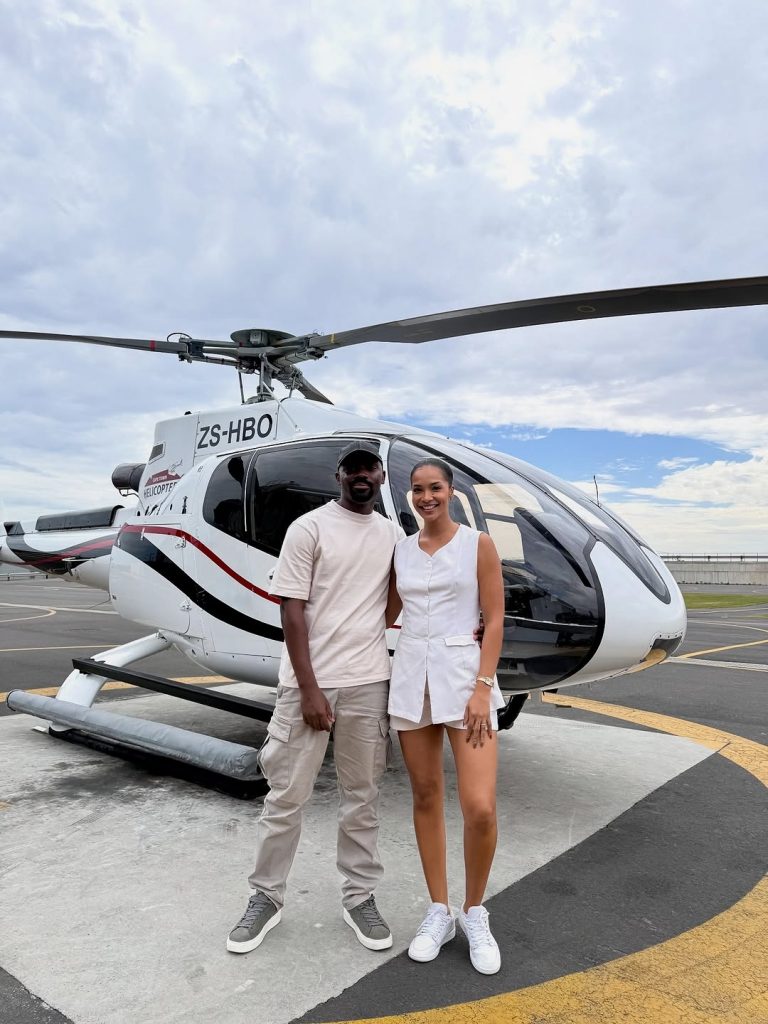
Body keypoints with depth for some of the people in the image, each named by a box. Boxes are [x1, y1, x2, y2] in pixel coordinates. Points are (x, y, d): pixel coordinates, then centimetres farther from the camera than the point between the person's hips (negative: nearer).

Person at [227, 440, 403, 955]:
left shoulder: (393, 534, 9)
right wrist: (309, 688, -14)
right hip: (310, 681, -3)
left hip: (369, 682, 4)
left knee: (363, 796, 14)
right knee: (287, 795, 8)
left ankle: (361, 897, 31)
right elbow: (292, 611, -9)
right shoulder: (309, 527, -6)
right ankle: (266, 897, 28)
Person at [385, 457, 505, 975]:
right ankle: (440, 913, 29)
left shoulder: (479, 544, -2)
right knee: (426, 798, 11)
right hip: (411, 678, 4)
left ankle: (475, 913, 19)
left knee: (480, 808, -9)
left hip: (463, 675, -3)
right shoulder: (401, 550, 8)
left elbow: (494, 621, -6)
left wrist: (483, 688, -13)